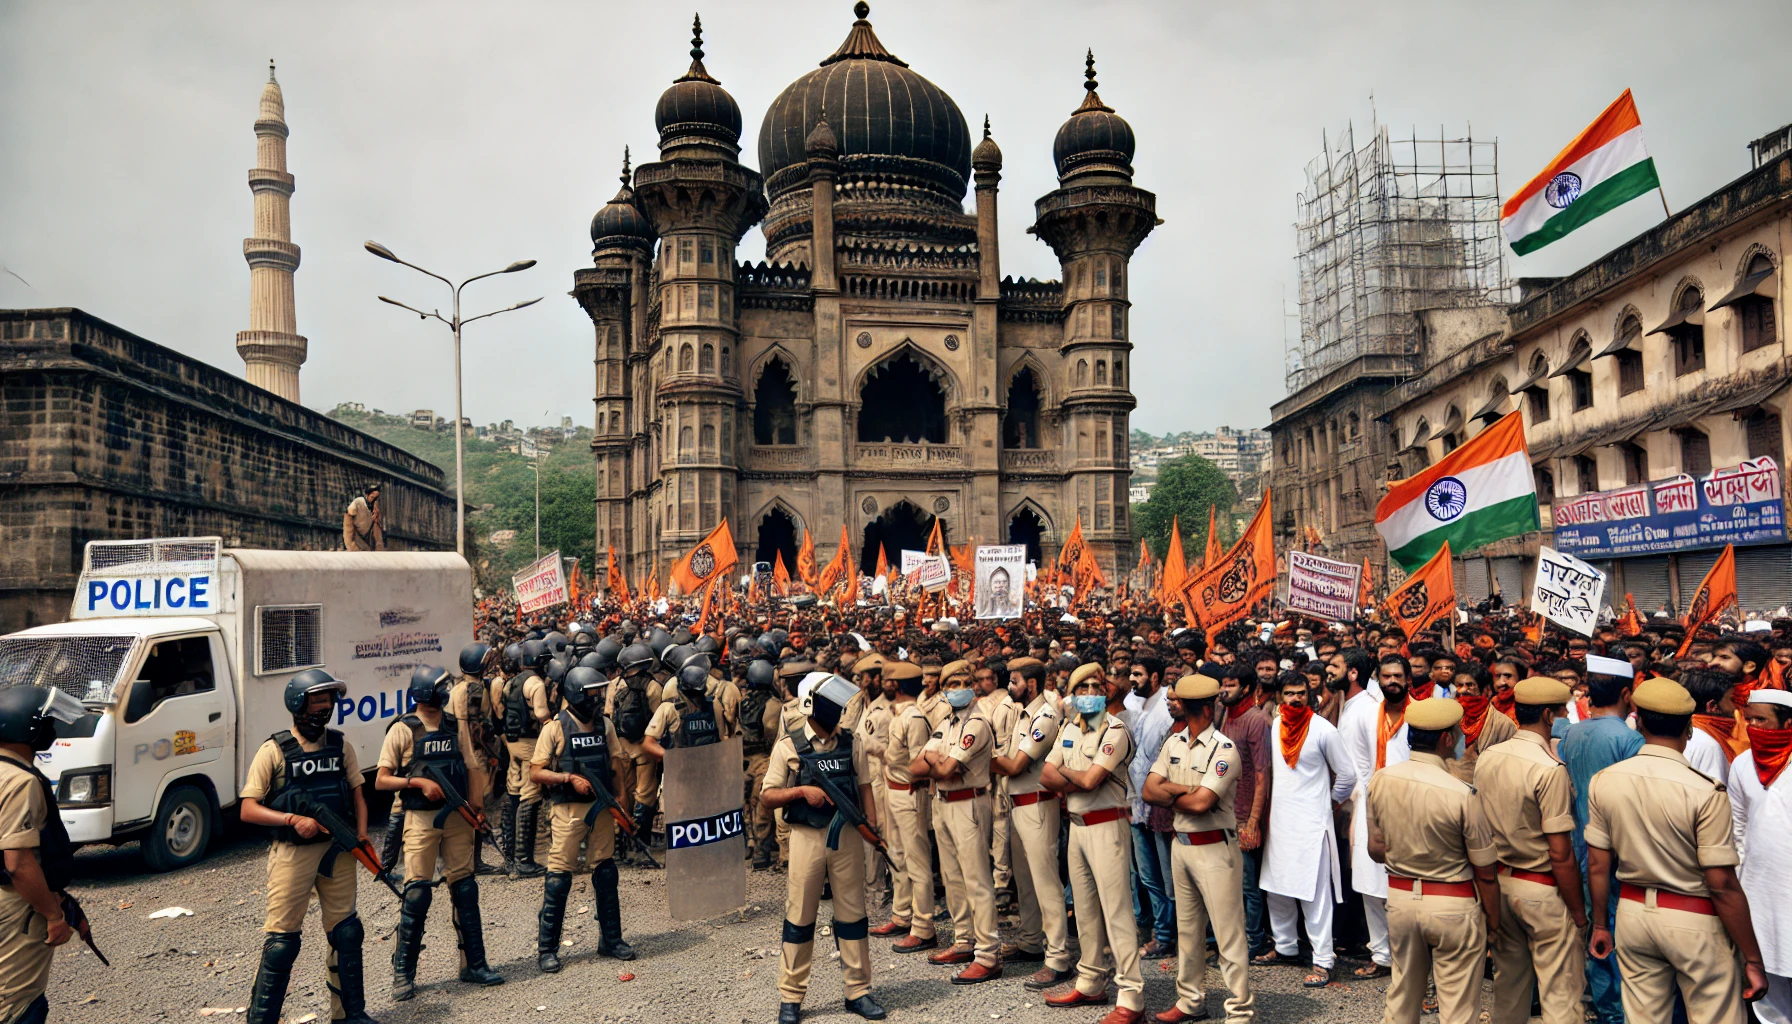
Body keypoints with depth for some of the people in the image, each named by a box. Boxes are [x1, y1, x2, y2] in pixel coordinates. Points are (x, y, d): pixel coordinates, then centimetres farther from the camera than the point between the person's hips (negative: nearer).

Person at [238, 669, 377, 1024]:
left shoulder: (340, 746, 5)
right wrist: (293, 819, -22)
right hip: (292, 854, -4)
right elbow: (248, 810, -8)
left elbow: (356, 793, 13)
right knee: (281, 942, -3)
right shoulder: (274, 751, -7)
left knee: (346, 934, 10)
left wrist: (361, 835, -3)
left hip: (338, 852, 4)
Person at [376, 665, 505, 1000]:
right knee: (417, 893, -6)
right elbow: (381, 781, -5)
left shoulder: (456, 726, 8)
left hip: (456, 817, 4)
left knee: (465, 889, 6)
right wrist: (418, 781, -18)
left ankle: (474, 964, 16)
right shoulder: (403, 730, -4)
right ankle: (403, 972, 8)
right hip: (421, 819, -4)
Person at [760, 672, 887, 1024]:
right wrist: (802, 790, -17)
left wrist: (873, 827, -2)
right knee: (800, 916, 4)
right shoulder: (789, 745, -2)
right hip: (807, 837, -2)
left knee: (852, 914, 7)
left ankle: (858, 991, 18)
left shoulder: (849, 743, 7)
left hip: (848, 836, 3)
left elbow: (864, 786, 9)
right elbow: (768, 795, -1)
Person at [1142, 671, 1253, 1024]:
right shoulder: (1173, 743, 6)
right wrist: (1185, 790, -16)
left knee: (1229, 935, -1)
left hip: (1214, 848, -8)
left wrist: (1169, 794, -7)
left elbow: (1200, 803, -25)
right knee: (1187, 930, 18)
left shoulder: (1224, 750, -16)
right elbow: (1149, 790, -1)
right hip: (1181, 845, 8)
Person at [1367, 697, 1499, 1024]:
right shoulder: (1461, 794, -19)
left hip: (1399, 897, 5)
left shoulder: (1380, 780, -5)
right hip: (1452, 906, -5)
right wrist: (1493, 922, 4)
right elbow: (1485, 873, -10)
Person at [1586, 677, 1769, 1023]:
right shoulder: (1705, 792, -19)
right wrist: (1754, 960, -6)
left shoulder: (1603, 781, -6)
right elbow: (1723, 886, -16)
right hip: (1694, 922, -4)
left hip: (1633, 913, 4)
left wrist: (1599, 925, 16)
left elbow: (1597, 865, 2)